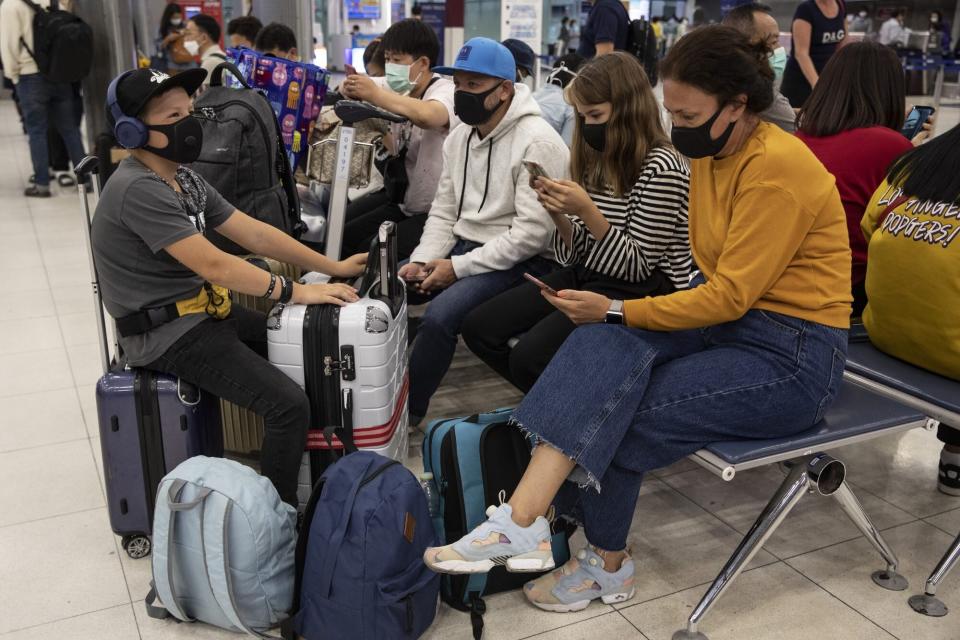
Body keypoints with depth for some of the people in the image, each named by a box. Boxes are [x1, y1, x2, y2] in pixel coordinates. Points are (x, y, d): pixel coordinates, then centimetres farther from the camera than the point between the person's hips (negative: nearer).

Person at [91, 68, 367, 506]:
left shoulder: (183, 178, 9)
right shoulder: (137, 190, -22)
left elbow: (253, 233, 7)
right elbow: (212, 264, -25)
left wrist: (333, 267, 3)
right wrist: (296, 292, -21)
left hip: (205, 312, 10)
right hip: (169, 336, -10)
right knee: (288, 404, -19)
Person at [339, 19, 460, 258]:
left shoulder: (445, 92, -16)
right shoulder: (402, 93, 8)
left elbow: (426, 116, -39)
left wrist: (374, 93, -33)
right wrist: (357, 101, -6)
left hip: (433, 210, -7)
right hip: (398, 197, 8)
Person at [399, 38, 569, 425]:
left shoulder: (537, 142, -17)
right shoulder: (459, 137, 10)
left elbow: (532, 232, -22)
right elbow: (444, 212, 13)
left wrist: (458, 267, -21)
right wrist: (421, 261, -6)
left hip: (520, 262, -8)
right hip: (463, 246, 8)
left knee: (439, 317, -29)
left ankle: (406, 411, -8)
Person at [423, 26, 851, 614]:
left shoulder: (777, 167, -18)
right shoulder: (711, 152, 7)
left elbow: (730, 296, -20)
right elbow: (720, 284, 7)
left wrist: (618, 311, -19)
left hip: (794, 354, -7)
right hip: (730, 320, 7)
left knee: (614, 416, -19)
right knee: (606, 344, -21)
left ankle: (607, 563, 4)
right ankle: (523, 522, -25)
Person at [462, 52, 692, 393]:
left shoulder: (660, 167, -13)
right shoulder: (598, 161, 11)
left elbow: (638, 267, -15)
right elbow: (574, 254, 11)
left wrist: (587, 211, -23)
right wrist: (559, 215, -9)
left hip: (639, 293, -8)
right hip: (585, 277, 8)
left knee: (529, 357, -25)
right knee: (478, 328, -3)